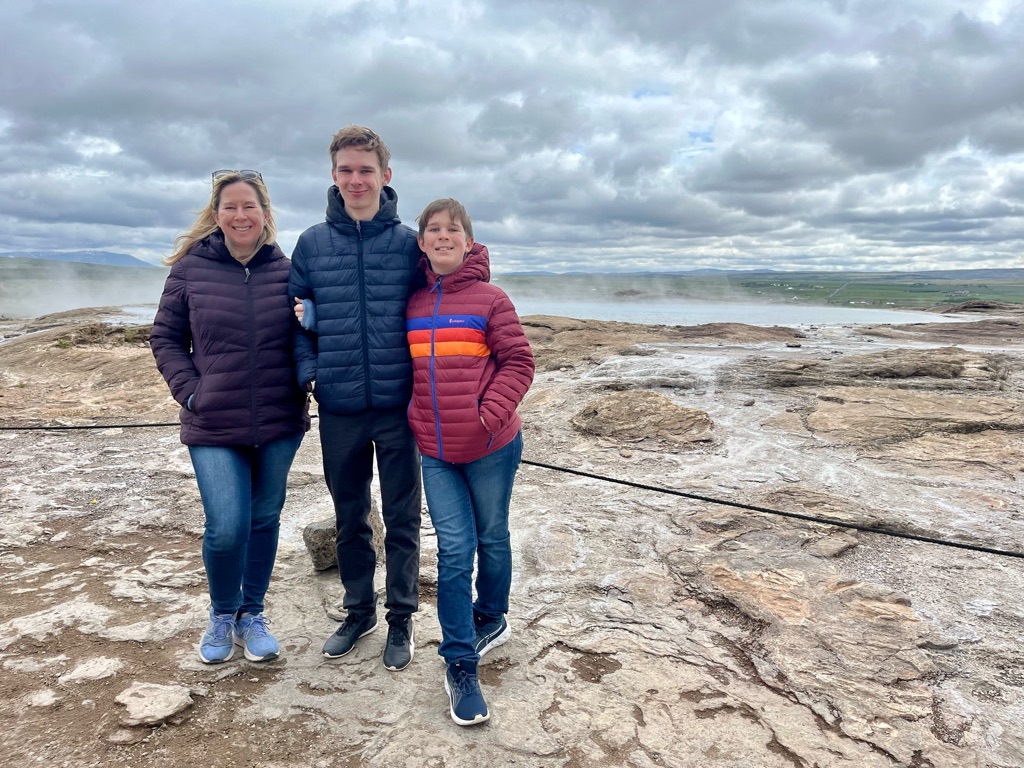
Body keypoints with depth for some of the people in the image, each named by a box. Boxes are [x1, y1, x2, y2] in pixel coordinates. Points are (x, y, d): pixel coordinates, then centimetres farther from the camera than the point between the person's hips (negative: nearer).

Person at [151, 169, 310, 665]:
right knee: (227, 527, -7)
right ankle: (222, 614, 23)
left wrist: (301, 385, -6)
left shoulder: (285, 270, 1)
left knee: (265, 521, 12)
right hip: (214, 426, -1)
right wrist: (189, 391, -5)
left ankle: (252, 615, 33)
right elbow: (165, 338, 6)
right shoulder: (191, 268, -1)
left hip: (279, 423, 2)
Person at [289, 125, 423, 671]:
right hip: (338, 407, 2)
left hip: (397, 406, -2)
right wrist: (307, 371, -7)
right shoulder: (312, 243, 3)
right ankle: (358, 610, 36)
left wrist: (423, 381, -6)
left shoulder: (408, 243, -1)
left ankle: (401, 617, 27)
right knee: (350, 518, 16)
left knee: (401, 519, 9)